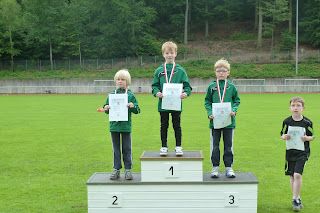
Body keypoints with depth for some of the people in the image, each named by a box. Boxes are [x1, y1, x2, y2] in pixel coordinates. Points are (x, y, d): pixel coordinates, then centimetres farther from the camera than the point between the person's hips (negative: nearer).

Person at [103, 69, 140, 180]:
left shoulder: (130, 95, 0)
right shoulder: (111, 95, 6)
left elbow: (137, 110, 1)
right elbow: (107, 109, 12)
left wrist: (133, 106, -20)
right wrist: (106, 108, -10)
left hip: (126, 125, -2)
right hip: (114, 125, 2)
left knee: (127, 148, 5)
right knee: (116, 148, 10)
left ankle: (127, 169, 15)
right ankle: (116, 169, 18)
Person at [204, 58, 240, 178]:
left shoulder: (231, 87, 4)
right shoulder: (211, 87, 3)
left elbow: (237, 101, 9)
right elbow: (207, 102, 6)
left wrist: (234, 110, -9)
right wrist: (209, 113, -10)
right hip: (215, 120, 0)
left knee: (229, 145, 8)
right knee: (214, 145, 5)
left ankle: (228, 167, 18)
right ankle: (215, 167, 16)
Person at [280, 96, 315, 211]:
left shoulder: (307, 122, -5)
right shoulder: (287, 121, 1)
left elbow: (312, 136, 4)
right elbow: (282, 134, 10)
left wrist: (306, 138, -17)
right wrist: (285, 137, -13)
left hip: (302, 152, -3)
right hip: (290, 151, 3)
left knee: (297, 175, -15)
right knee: (292, 176, 10)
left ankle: (295, 199, -3)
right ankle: (297, 198, 26)